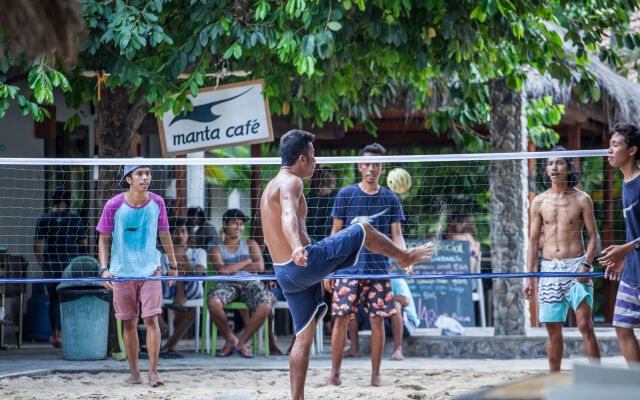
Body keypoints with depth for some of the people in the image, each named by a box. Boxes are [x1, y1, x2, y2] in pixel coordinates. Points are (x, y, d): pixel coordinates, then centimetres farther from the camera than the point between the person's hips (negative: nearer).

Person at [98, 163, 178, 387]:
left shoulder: (157, 203, -2)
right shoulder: (114, 206, -9)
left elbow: (164, 234, 11)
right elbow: (103, 239, 0)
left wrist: (173, 265, 15)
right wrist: (104, 269, -10)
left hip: (150, 269, 0)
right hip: (122, 272, 0)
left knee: (151, 319, -10)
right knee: (129, 323, 6)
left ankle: (153, 372, -7)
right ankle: (134, 372, 17)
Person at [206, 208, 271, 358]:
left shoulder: (250, 244, 21)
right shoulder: (216, 250, 15)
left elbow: (260, 267, 4)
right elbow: (222, 270, -5)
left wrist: (233, 268, 0)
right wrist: (246, 261, 2)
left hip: (250, 283, 1)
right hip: (228, 284, -1)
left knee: (265, 307, -32)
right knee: (213, 302, -36)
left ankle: (241, 342, -12)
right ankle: (230, 339, -11)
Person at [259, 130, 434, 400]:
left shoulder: (271, 188, 21)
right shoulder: (290, 182, -12)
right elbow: (288, 216, -33)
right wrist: (297, 249, -52)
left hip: (284, 273, 10)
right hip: (305, 263, -10)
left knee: (304, 336, 12)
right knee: (364, 231, 5)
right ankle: (405, 258, 28)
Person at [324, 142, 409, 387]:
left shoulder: (390, 199, 6)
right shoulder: (346, 195, 3)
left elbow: (396, 235, 4)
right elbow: (336, 233, 5)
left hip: (378, 268, 1)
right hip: (348, 267, -1)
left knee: (378, 321, 0)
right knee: (341, 319, -5)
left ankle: (376, 374, 8)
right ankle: (334, 373, 3)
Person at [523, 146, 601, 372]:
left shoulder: (581, 199, 2)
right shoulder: (539, 202, 9)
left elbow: (594, 237, 3)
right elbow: (533, 241, 11)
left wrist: (586, 265, -13)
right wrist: (529, 278, 5)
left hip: (576, 266, -3)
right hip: (549, 268, 3)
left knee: (585, 324, -11)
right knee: (553, 329, 4)